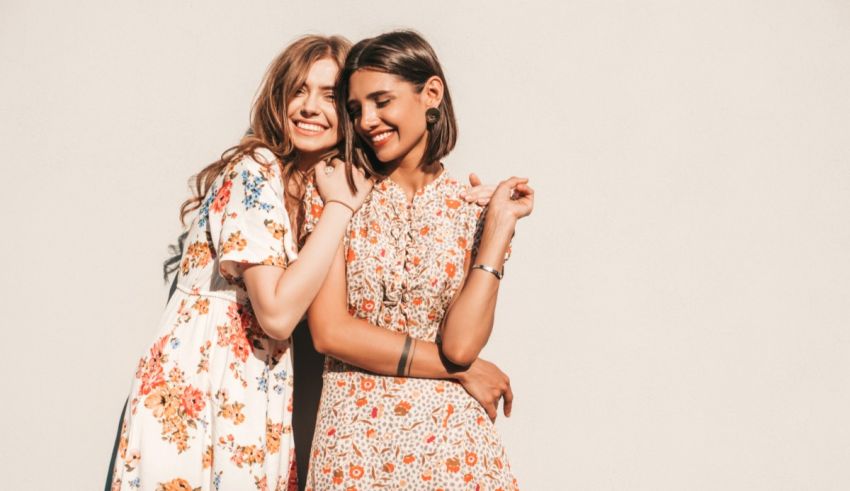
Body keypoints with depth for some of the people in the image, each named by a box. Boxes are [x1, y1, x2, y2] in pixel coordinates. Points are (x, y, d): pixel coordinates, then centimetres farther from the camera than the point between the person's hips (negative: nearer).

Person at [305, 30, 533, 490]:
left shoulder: (473, 211, -1)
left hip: (449, 437, 0)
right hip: (355, 433, 0)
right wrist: (458, 368, -9)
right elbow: (329, 332, -10)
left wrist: (500, 222, -12)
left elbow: (461, 344, -12)